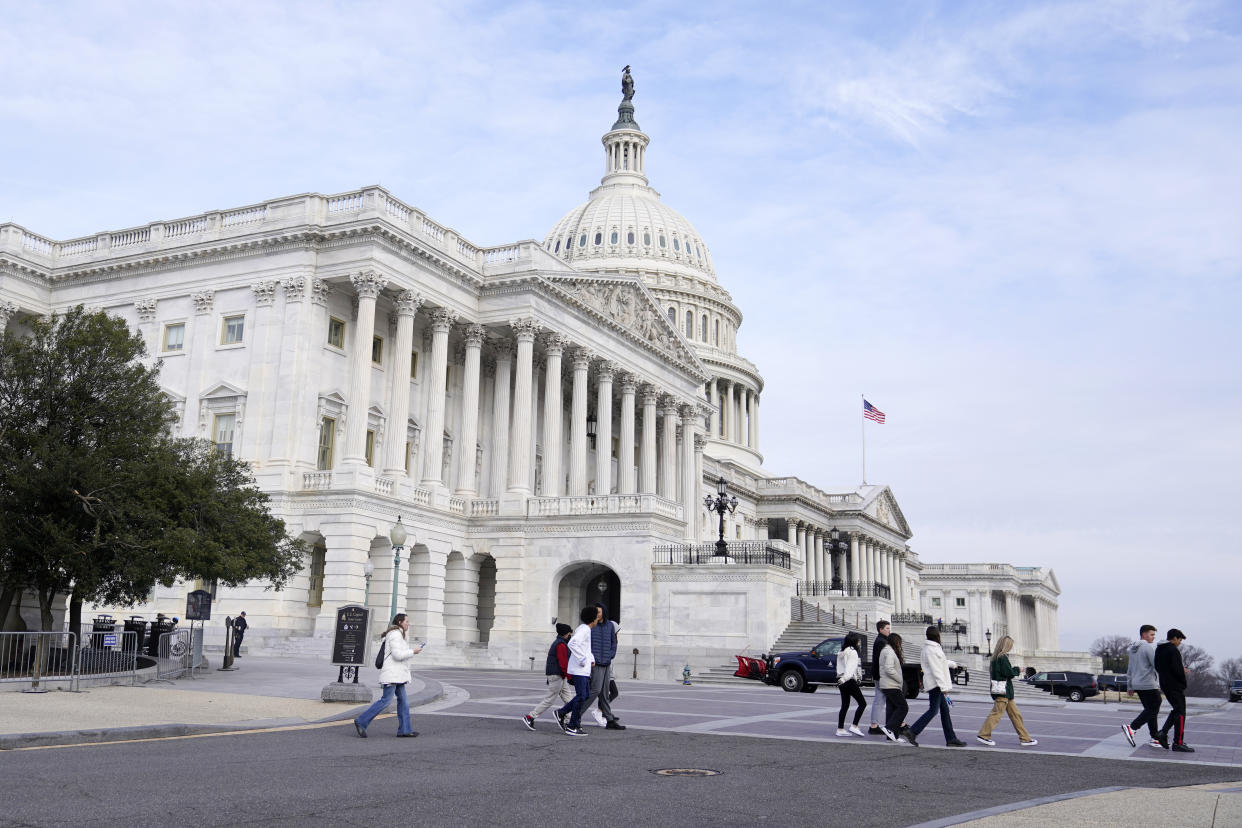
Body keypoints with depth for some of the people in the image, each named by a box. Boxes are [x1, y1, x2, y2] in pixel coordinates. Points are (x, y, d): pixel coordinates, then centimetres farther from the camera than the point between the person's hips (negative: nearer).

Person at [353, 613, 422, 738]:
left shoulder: (396, 634, 19)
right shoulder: (395, 634, -13)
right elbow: (397, 655, -21)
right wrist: (413, 652, -12)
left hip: (397, 675, 11)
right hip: (392, 673, -11)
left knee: (403, 700, 7)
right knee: (386, 700, -11)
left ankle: (404, 729, 8)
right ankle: (361, 722, -7)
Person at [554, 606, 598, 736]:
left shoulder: (586, 630, 17)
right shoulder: (583, 629, -14)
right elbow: (572, 643, -30)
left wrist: (592, 659, 20)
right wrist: (582, 659, -25)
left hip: (584, 669, 10)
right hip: (578, 669, -10)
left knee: (586, 695, 11)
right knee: (581, 696, -7)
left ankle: (561, 713, 17)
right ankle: (572, 727, -2)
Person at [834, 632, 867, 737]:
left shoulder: (842, 652, 15)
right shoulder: (853, 652, -11)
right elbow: (850, 667, -21)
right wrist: (844, 678, -31)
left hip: (842, 681, 9)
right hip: (849, 681, -9)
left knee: (845, 705, 12)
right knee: (862, 703, -2)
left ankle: (840, 729, 9)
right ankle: (854, 726, -7)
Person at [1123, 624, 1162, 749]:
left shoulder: (1133, 648, 16)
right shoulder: (1149, 647, -11)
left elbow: (1130, 669, 20)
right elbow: (1158, 665, -16)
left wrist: (1131, 685, 24)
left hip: (1137, 685, 9)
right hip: (1149, 685, -9)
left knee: (1150, 710, 11)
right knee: (1152, 710, -6)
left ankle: (1155, 738, 9)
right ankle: (1131, 728, -15)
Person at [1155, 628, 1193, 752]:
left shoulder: (1158, 650, 14)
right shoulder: (1173, 650, -15)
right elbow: (1177, 670, -19)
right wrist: (1184, 683, -4)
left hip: (1164, 685, 9)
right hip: (1175, 686, -9)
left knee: (1176, 710, 17)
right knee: (1180, 713, -4)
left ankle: (1163, 733, 6)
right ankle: (1178, 742, -4)